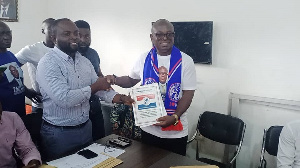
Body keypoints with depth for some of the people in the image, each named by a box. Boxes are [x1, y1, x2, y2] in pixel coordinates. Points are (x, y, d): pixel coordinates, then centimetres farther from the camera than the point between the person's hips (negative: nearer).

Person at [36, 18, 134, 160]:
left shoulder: (84, 61, 5)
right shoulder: (48, 63, -18)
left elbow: (99, 87, 4)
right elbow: (63, 99, -28)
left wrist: (119, 98, -15)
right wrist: (94, 87, -17)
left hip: (86, 127, 7)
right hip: (59, 133, -6)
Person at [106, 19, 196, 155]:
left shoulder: (185, 61, -7)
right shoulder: (144, 59, 1)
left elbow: (188, 94, -10)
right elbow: (131, 80, 14)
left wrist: (175, 117, -23)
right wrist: (115, 80, -6)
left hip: (176, 131, -2)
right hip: (149, 128, 3)